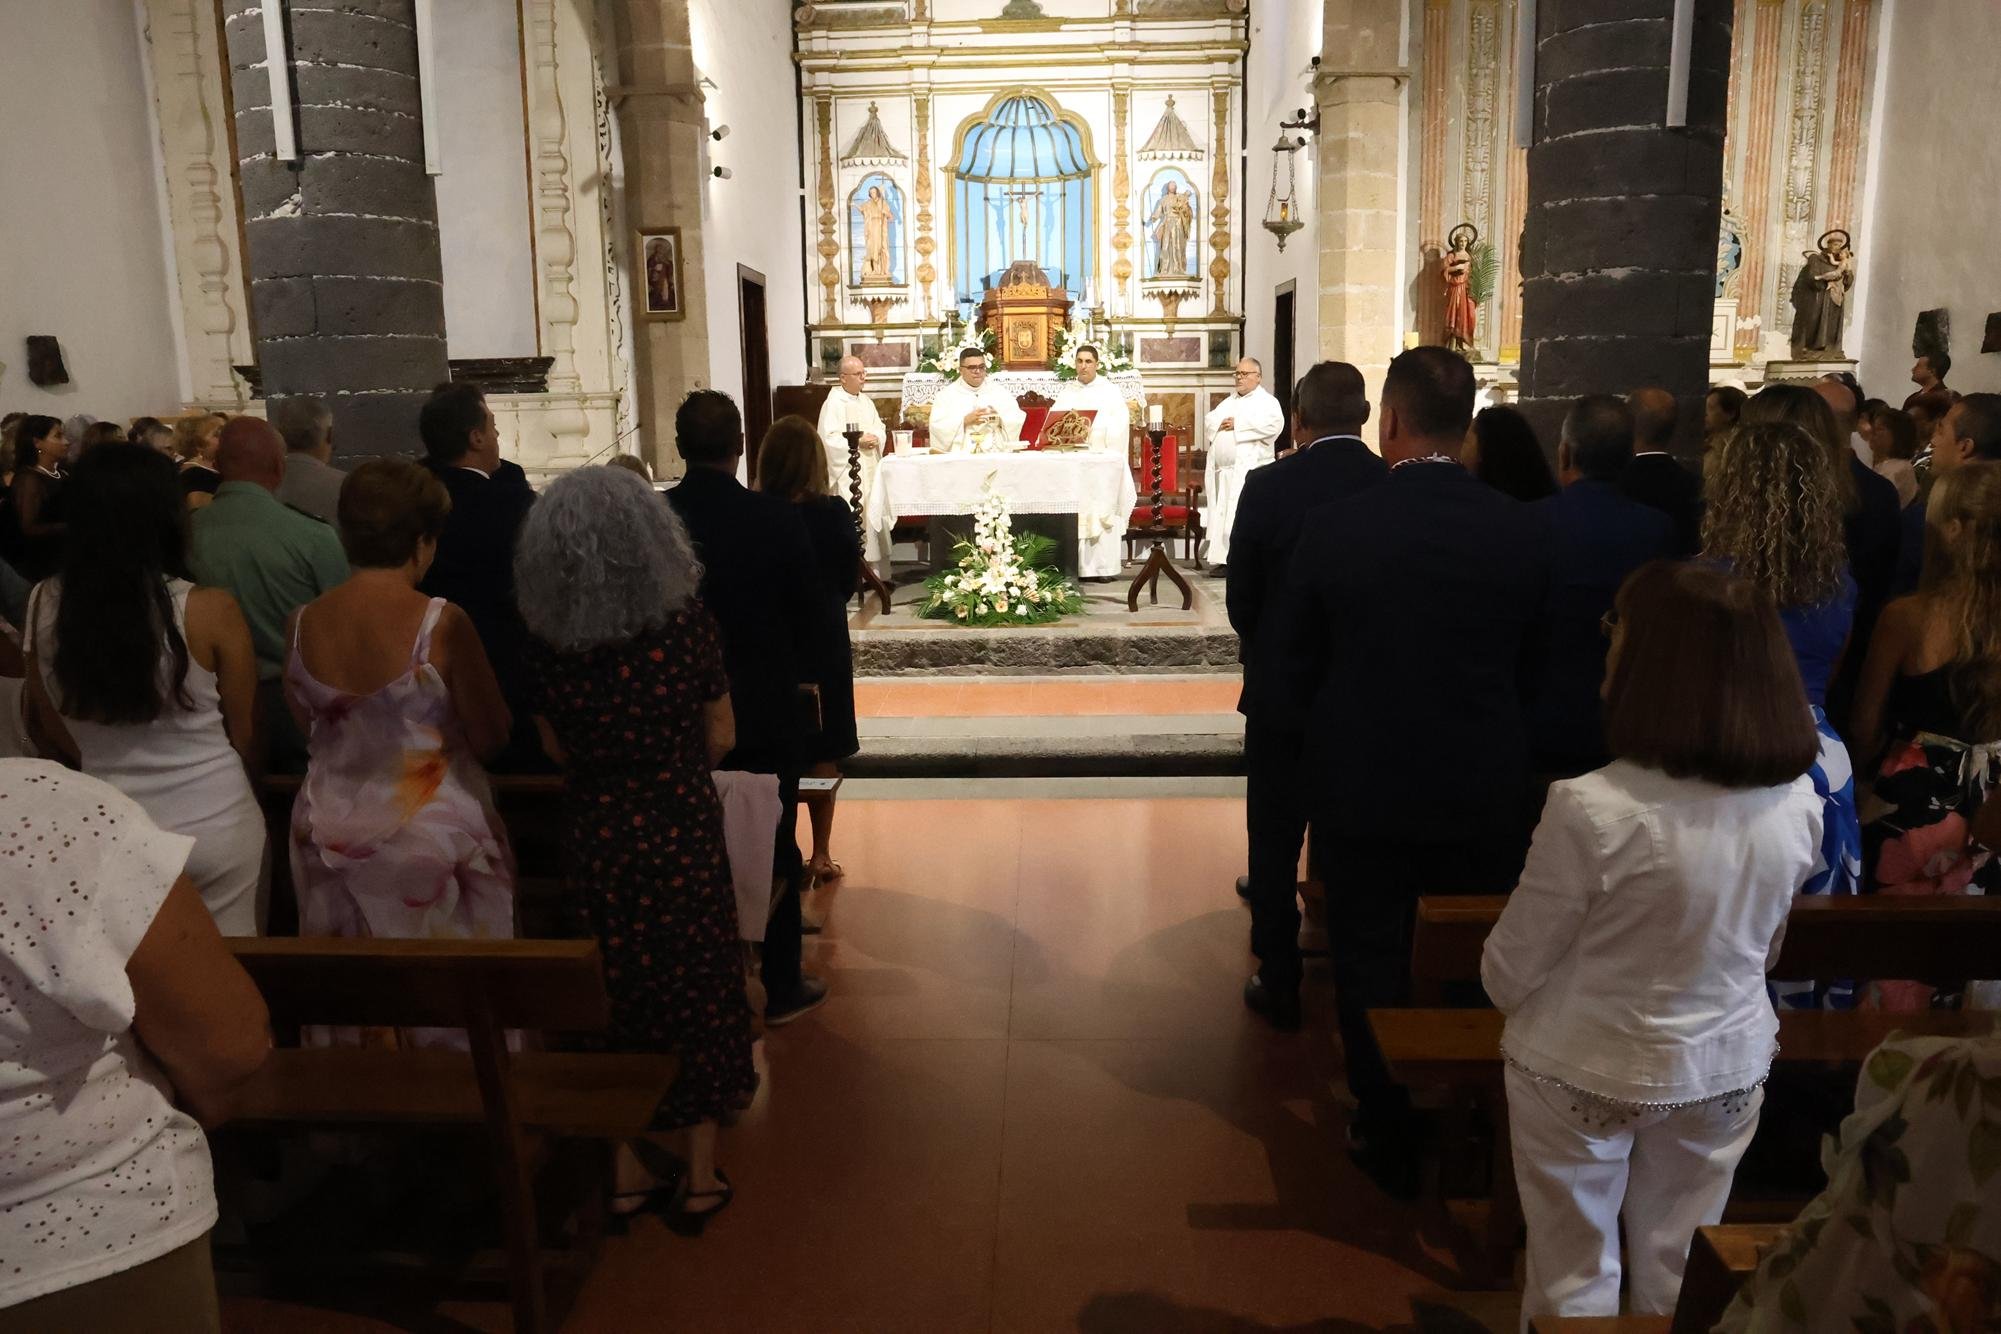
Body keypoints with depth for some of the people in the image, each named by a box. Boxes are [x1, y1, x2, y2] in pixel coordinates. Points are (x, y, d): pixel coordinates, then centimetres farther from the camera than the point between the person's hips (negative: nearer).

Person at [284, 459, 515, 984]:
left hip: (332, 838, 5)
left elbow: (309, 728, 10)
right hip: (430, 838, -4)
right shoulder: (441, 623, -18)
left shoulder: (302, 624, -4)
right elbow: (491, 738, -12)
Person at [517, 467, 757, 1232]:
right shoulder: (688, 623, -13)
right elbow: (720, 736, -4)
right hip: (683, 829, -1)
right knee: (697, 990, 13)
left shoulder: (546, 640, -9)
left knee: (610, 997, 15)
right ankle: (700, 1175, 23)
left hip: (595, 834, 2)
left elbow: (557, 748, 1)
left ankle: (621, 1175, 27)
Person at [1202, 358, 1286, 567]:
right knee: (1223, 517, 6)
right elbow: (1209, 420, 19)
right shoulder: (1228, 402, 24)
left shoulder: (1267, 400, 1)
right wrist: (1220, 424, -5)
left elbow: (1274, 423, -17)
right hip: (1222, 471, 7)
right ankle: (1225, 559, 10)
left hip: (1249, 470, -7)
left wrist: (1238, 424, -12)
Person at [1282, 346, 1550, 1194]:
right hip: (1485, 792, 2)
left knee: (1372, 970, 13)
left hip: (1362, 787, -2)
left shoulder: (1333, 528, -14)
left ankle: (1389, 1141, 25)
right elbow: (1531, 662, 3)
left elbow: (1297, 665, -4)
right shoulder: (1524, 531, -9)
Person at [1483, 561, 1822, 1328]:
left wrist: (1514, 996, 7)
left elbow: (1508, 973, -16)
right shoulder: (1800, 804, -9)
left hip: (1583, 1072, -4)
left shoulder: (1593, 810, -28)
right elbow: (1761, 949, 7)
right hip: (1727, 1069, 5)